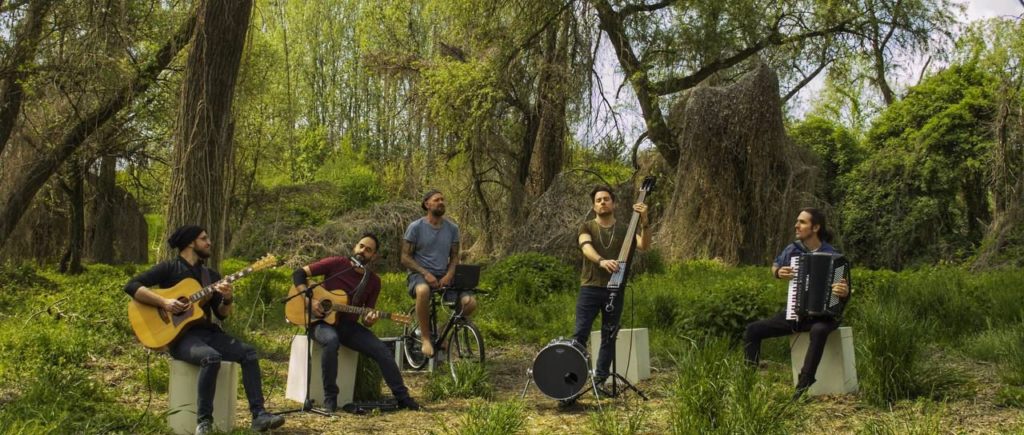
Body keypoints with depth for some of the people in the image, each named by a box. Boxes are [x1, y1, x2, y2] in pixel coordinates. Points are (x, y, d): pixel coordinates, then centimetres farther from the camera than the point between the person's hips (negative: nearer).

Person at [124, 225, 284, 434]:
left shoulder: (211, 275, 16)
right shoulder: (169, 268, 0)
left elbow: (221, 315, 13)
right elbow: (131, 286, -10)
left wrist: (228, 299, -10)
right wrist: (164, 302, -20)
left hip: (207, 332, 6)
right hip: (180, 335, -6)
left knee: (248, 352, -17)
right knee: (211, 357, -36)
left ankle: (258, 415, -20)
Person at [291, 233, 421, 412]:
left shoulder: (373, 281, 5)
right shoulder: (337, 264, -6)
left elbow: (366, 318, 7)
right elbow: (299, 274, -6)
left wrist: (370, 320, -18)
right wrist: (310, 300, -19)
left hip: (349, 325, 4)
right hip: (323, 321, -4)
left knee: (383, 351, -14)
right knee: (331, 340, -39)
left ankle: (403, 398, 0)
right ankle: (330, 397, -25)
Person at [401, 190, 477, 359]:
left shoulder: (452, 228, 8)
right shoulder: (415, 227, -4)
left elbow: (454, 256, 13)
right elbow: (405, 258, -4)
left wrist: (449, 275, -7)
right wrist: (426, 273, -17)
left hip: (443, 276, 4)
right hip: (419, 275, -4)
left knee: (470, 302, -20)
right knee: (423, 291, -42)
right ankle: (426, 338, -24)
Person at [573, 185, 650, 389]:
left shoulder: (625, 230, 9)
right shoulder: (586, 227, 4)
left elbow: (644, 245, -8)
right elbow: (586, 247, -17)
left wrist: (644, 221, -25)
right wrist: (601, 261, -37)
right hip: (590, 289, -2)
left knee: (609, 337, 6)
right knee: (580, 334, -8)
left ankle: (600, 381, 14)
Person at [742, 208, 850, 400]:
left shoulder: (831, 255, -10)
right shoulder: (793, 250, 2)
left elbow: (845, 288, -9)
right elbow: (774, 266, 21)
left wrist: (845, 291, -34)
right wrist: (778, 272, -3)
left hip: (822, 314, -5)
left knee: (819, 330, -41)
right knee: (752, 330, -10)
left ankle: (803, 386, -36)